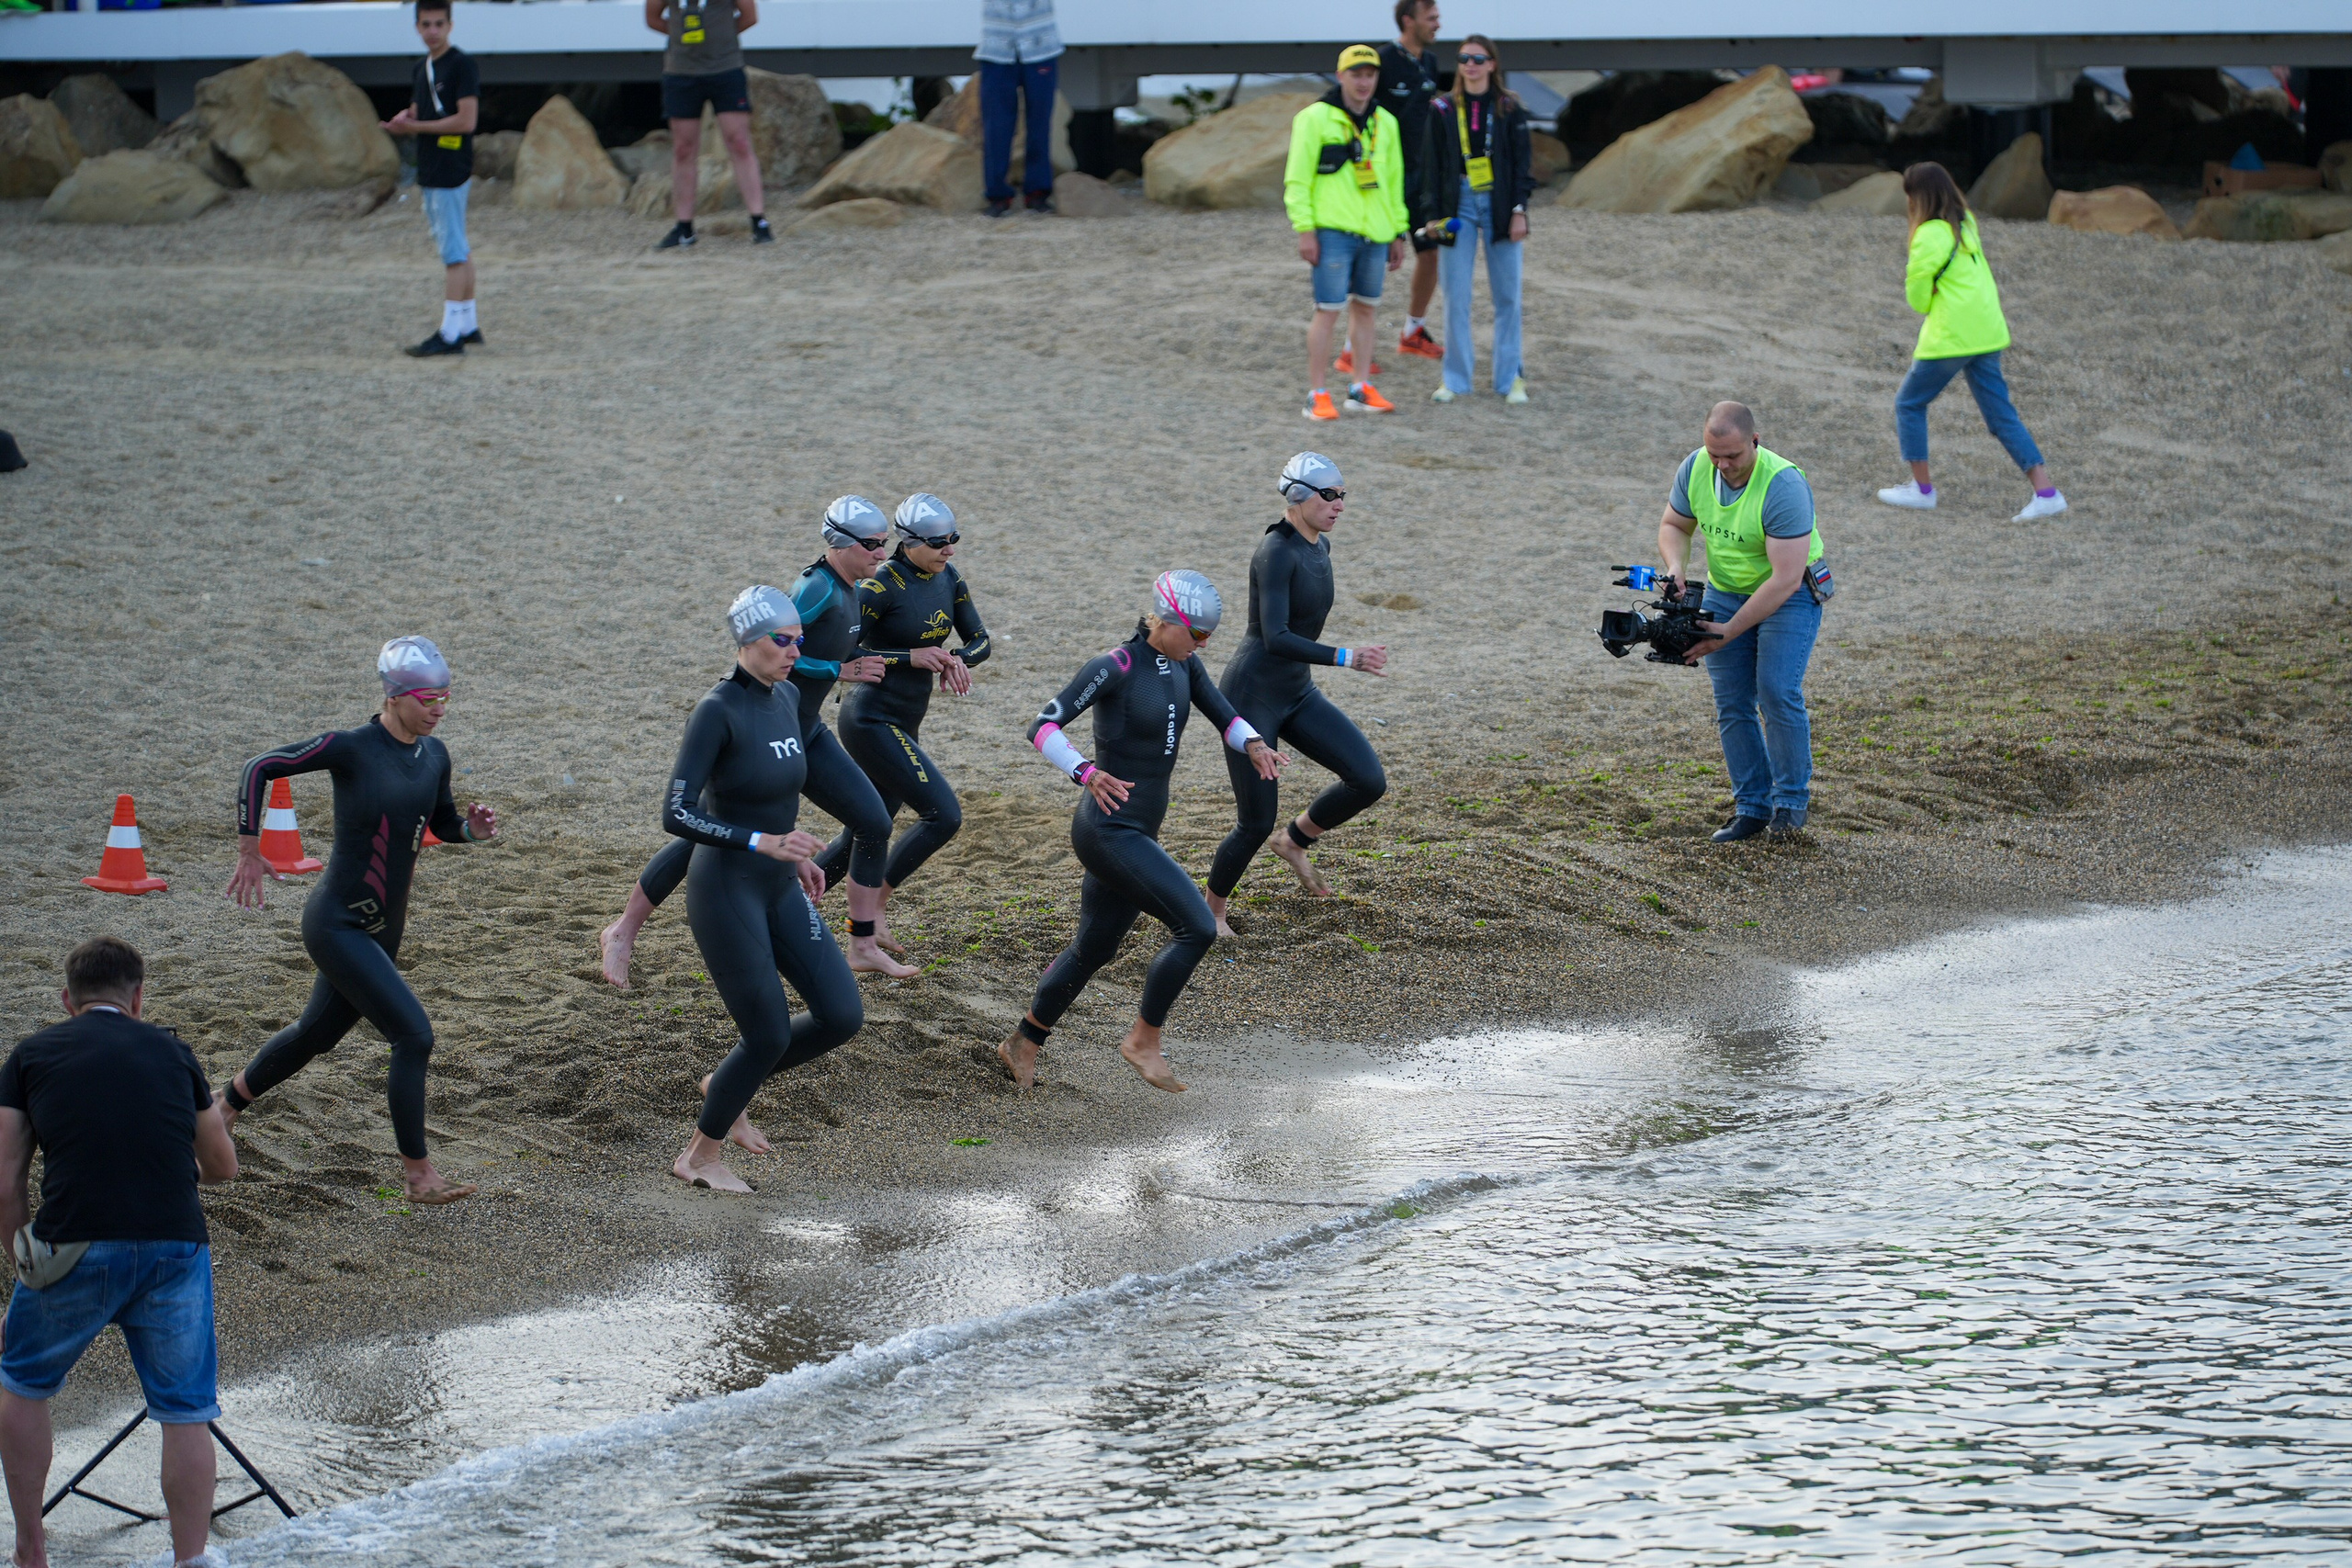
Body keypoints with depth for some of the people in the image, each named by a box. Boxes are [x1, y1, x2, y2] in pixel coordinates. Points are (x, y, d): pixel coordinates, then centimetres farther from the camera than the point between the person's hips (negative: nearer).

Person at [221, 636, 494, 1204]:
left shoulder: (434, 756, 2)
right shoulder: (351, 748, -17)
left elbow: (442, 824, 17)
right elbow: (260, 768, -9)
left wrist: (472, 829, -6)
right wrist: (249, 853, -9)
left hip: (383, 930, 8)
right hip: (337, 925, -8)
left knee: (315, 1034, 23)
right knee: (414, 1035, -16)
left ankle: (228, 1105, 48)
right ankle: (418, 1175, -7)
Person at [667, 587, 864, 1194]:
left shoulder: (786, 698, 4)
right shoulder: (717, 710, -20)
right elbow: (677, 814, -25)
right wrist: (764, 843, -31)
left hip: (780, 891, 8)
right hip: (726, 891, -8)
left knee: (842, 1016, 1)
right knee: (770, 1037, -3)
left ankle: (728, 1086, 24)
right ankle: (700, 1156, 20)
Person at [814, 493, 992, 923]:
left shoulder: (948, 579, 6)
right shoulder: (883, 585, -18)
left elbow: (980, 642, 11)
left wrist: (956, 659, -12)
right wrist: (912, 657, -22)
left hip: (904, 724, 8)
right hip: (872, 721, -8)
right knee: (943, 814, -15)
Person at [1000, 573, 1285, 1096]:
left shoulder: (1182, 663, 6)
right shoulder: (1112, 668, -18)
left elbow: (1226, 718, 6)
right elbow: (1042, 728, -21)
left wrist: (1253, 745, -17)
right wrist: (1086, 773, -38)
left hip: (1139, 832, 9)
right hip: (1108, 831, -9)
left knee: (1094, 950, 20)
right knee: (1198, 928, -16)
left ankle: (1022, 1044, 37)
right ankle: (1145, 1039, -1)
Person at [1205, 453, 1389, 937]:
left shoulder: (1320, 547, 5)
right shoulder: (1276, 552, -22)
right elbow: (1276, 638, -31)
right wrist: (1347, 658, -37)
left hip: (1296, 694, 8)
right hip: (1250, 696, -8)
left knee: (1369, 780, -8)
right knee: (1256, 823, -3)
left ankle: (1295, 841, 17)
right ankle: (1212, 910, 23)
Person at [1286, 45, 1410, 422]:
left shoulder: (1385, 123, 13)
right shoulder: (1315, 118, -4)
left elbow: (1395, 181, 20)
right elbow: (1297, 179, -6)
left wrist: (1399, 233, 17)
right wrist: (1305, 230, -12)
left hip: (1374, 233, 6)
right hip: (1333, 232, -6)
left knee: (1364, 308, 11)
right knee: (1328, 312, -7)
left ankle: (1361, 390, 19)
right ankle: (1317, 396, -3)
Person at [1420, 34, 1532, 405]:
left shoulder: (1509, 109, 3)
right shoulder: (1444, 111, 5)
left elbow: (1523, 162, 3)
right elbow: (1433, 166, 7)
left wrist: (1519, 210, -5)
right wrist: (1435, 217, 2)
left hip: (1499, 205, 0)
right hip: (1459, 204, 0)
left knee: (1507, 296, 2)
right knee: (1456, 297, -2)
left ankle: (1510, 378, 10)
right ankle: (1455, 380, 6)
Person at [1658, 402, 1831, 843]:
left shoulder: (1783, 486, -32)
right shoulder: (1695, 468, -13)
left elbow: (1785, 578, -32)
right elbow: (1674, 525, 6)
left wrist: (1729, 632, -32)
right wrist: (1675, 567, -17)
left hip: (1790, 594, -6)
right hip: (1725, 590, 6)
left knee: (1777, 692, -18)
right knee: (1731, 704, 1)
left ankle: (1791, 800, -3)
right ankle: (1752, 806, 9)